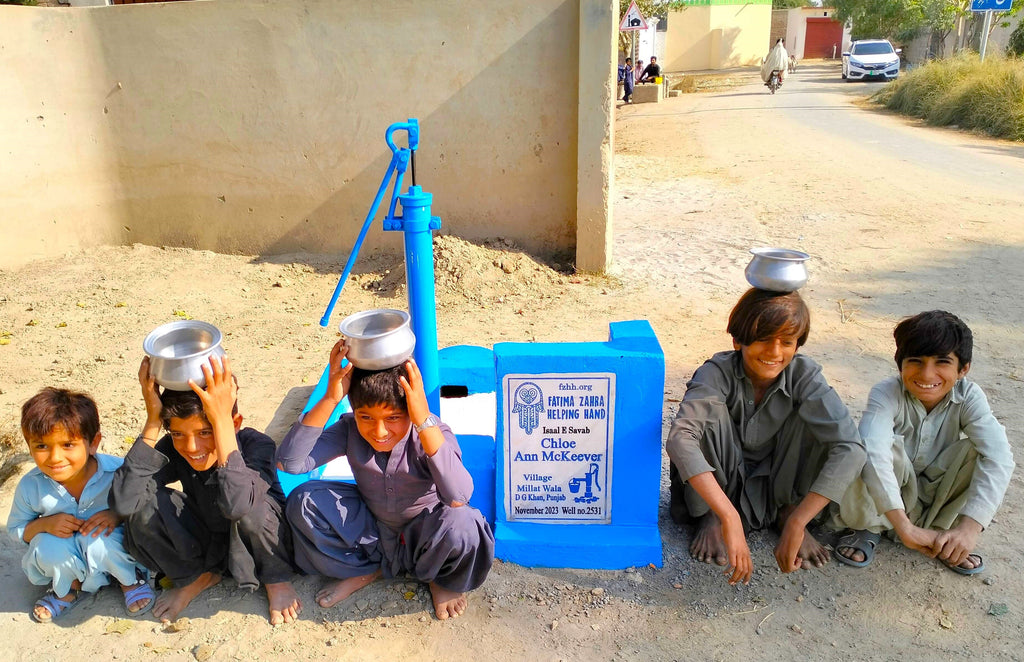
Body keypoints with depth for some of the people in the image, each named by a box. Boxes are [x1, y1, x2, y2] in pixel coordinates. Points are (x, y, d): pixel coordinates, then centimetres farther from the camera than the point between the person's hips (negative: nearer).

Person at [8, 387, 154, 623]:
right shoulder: (30, 486, -19)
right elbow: (16, 528, -2)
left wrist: (118, 515, -30)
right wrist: (45, 524, -23)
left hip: (110, 546, -2)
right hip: (68, 560, 3)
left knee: (99, 540, -35)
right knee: (48, 545, -29)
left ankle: (131, 579, 0)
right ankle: (69, 587, 5)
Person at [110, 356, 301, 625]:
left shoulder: (257, 444, -30)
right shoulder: (174, 449, -19)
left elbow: (236, 505, -51)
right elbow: (122, 501, -34)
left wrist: (222, 419, -49)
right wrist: (152, 421, -36)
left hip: (260, 541, -4)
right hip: (207, 545, 4)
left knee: (246, 508, -38)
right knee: (143, 503, -21)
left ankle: (276, 578, -6)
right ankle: (196, 577, 5)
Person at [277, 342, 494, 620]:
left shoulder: (432, 433, -27)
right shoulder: (351, 429, -17)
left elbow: (459, 498, -46)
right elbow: (289, 462, -31)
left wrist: (424, 421, -51)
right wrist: (329, 399, -38)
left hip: (423, 537, -3)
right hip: (372, 531, 3)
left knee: (460, 524, -37)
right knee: (303, 502, -18)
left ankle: (444, 579, 3)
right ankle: (365, 569, 8)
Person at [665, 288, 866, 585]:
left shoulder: (804, 374, -21)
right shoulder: (718, 372, -27)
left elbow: (850, 448, -32)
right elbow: (679, 438, -44)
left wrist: (797, 522, -41)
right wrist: (730, 518, -54)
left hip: (775, 480, 2)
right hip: (720, 479, -1)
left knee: (818, 419, -25)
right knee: (712, 410, -31)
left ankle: (787, 510, -3)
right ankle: (712, 516, -10)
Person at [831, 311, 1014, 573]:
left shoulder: (969, 397, -18)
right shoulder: (887, 393, -26)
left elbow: (998, 456, -31)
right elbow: (873, 453, -43)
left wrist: (970, 527, -44)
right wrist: (904, 526, -51)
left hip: (936, 497, 3)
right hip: (888, 496, -2)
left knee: (982, 449, -24)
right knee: (876, 447, -34)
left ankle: (940, 533, -4)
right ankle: (868, 528, -7)